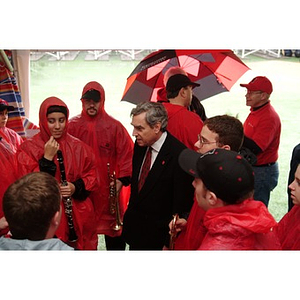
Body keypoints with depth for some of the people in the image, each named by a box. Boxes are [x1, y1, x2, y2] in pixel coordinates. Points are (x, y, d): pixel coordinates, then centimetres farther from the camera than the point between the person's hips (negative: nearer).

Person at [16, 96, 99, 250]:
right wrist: (47, 158, -16)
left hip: (79, 216, 2)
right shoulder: (28, 148, -5)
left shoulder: (78, 147, 3)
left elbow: (92, 176, 8)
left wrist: (76, 187, -11)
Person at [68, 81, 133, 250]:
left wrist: (122, 179, -11)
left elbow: (127, 154, -3)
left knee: (114, 236, 8)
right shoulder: (73, 126, 2)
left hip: (109, 191, -1)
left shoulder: (114, 126, -1)